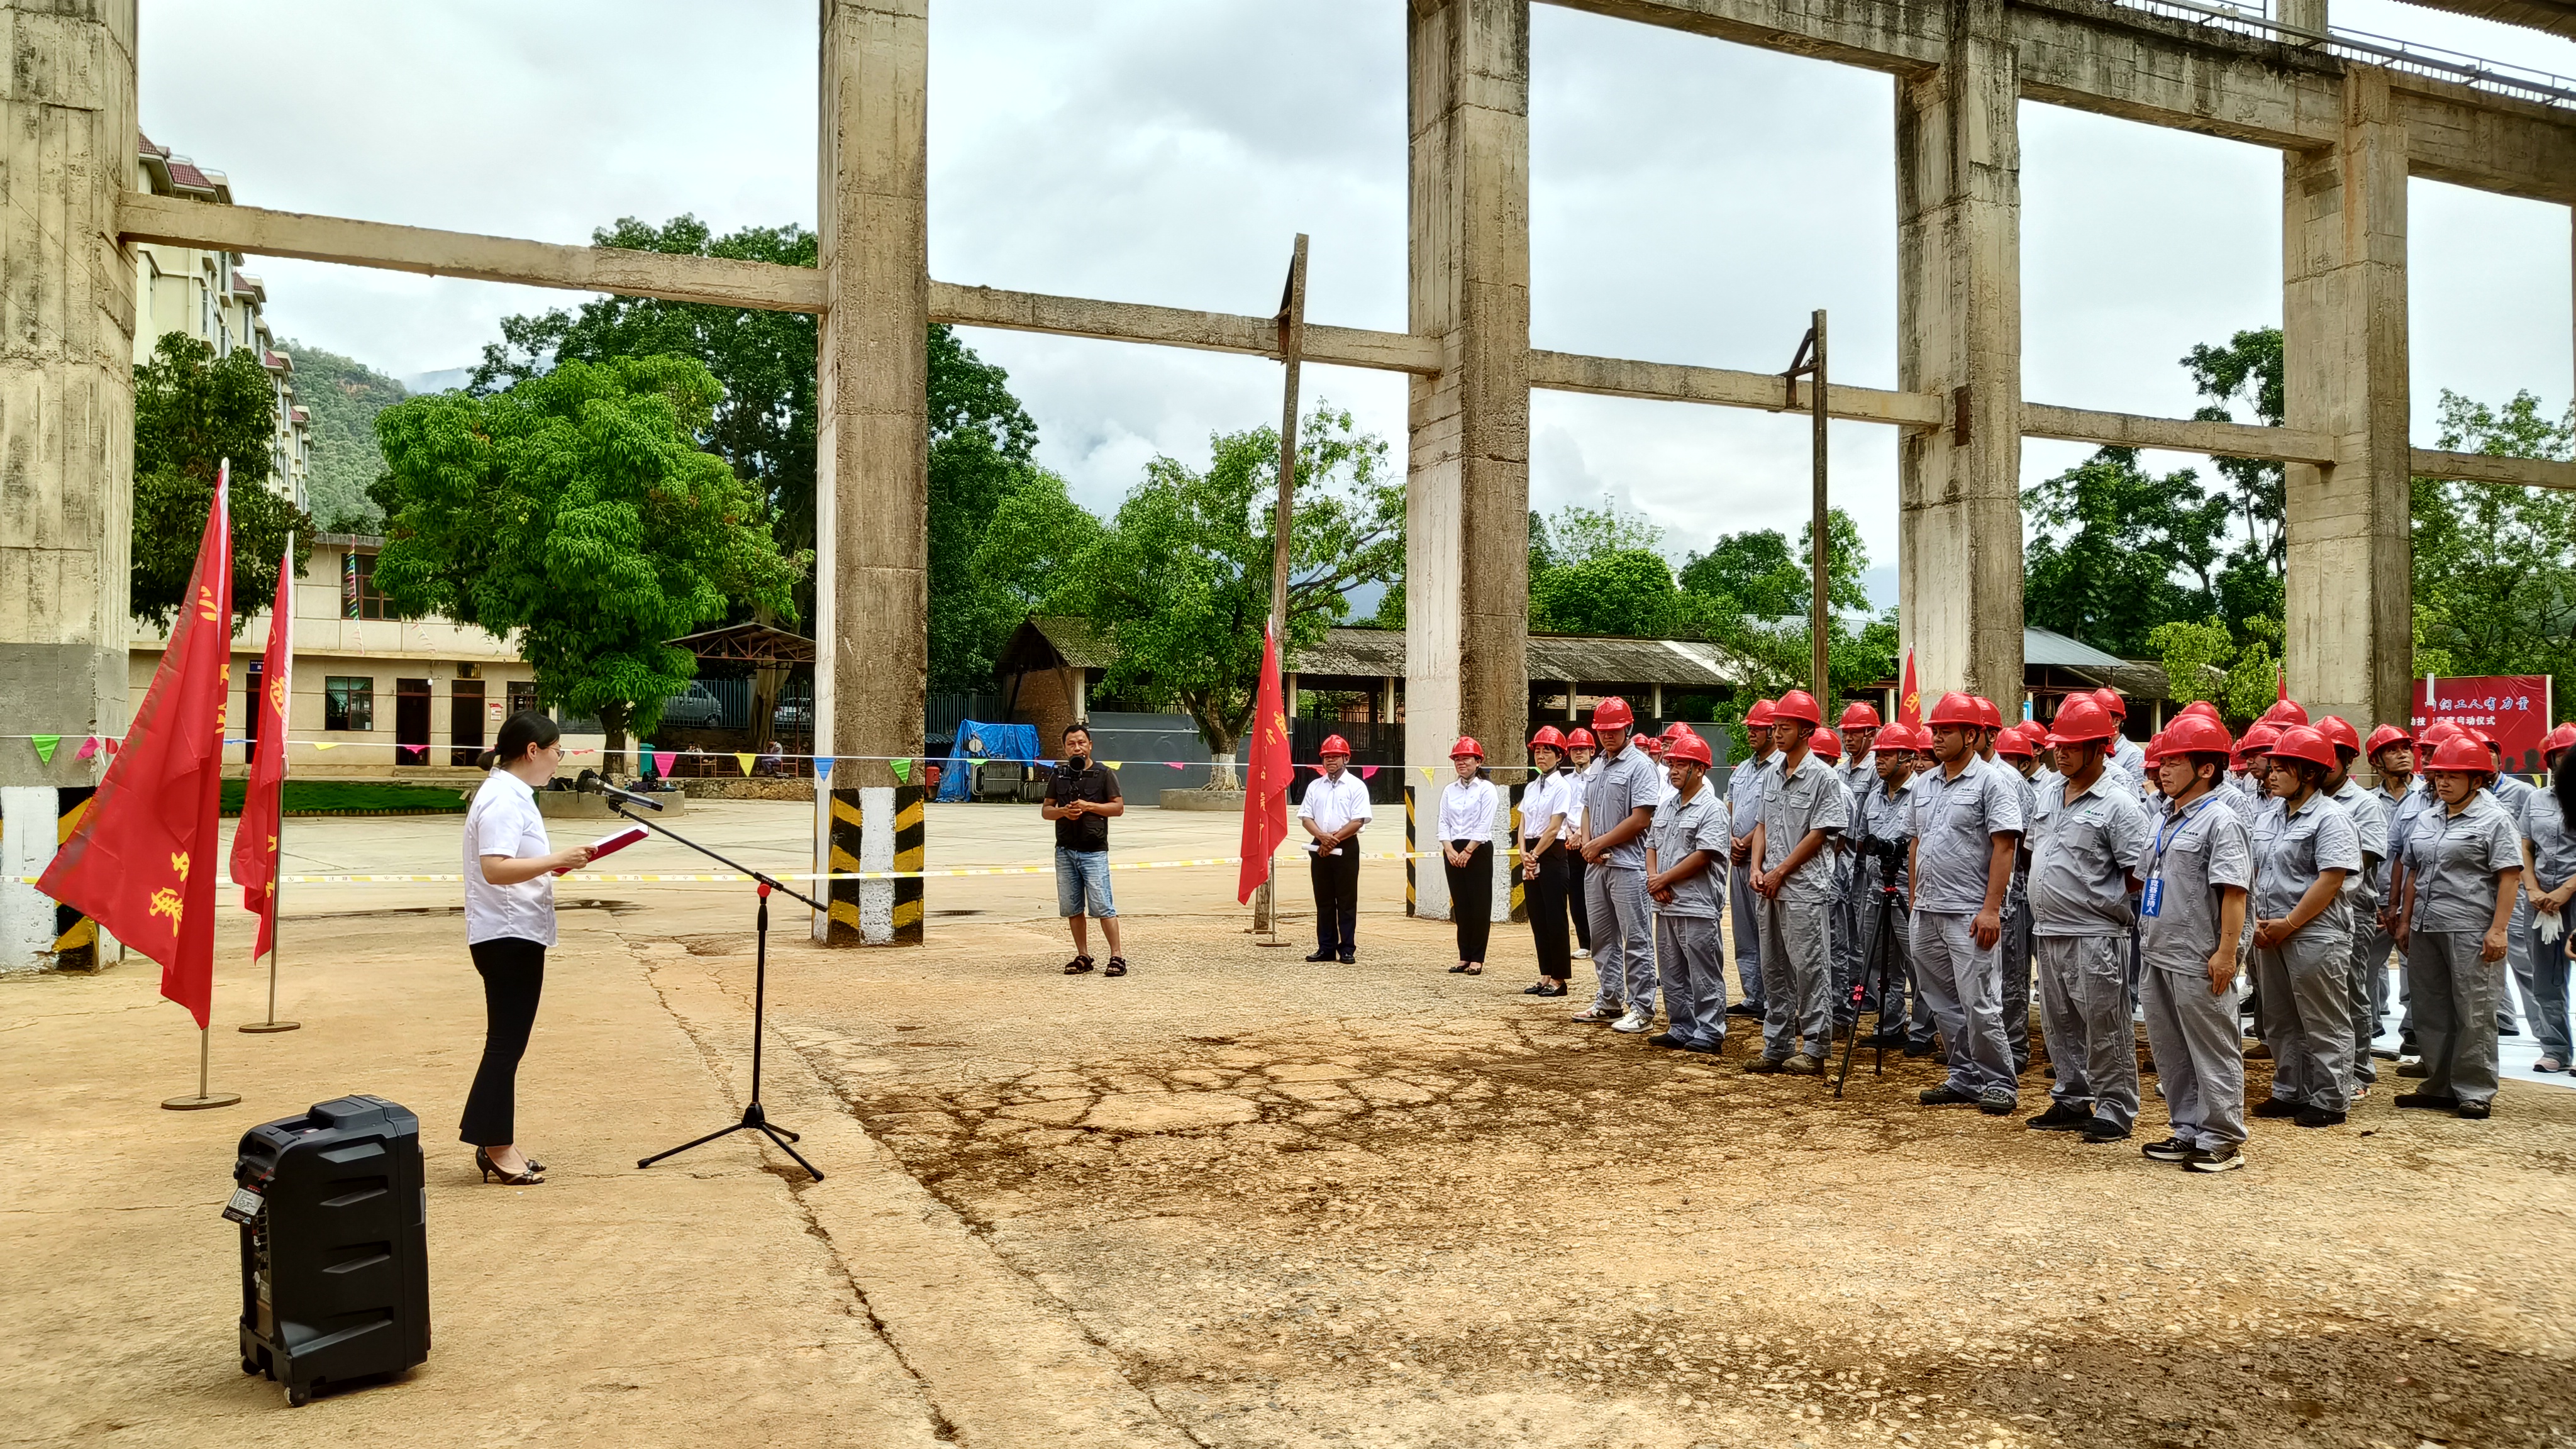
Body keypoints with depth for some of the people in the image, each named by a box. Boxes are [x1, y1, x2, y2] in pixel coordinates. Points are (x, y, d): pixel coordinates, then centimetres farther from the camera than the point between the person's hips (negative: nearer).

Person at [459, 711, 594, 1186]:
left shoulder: (509, 794, 14)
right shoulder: (503, 799, -18)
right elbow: (495, 869, -28)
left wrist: (555, 864, 9)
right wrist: (557, 859, -27)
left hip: (514, 934, 11)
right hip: (508, 936, -11)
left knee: (507, 1043, 14)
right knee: (506, 1043, -3)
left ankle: (496, 1146, 21)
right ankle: (496, 1148, 5)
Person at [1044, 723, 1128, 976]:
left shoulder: (1104, 774, 1)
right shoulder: (1059, 775, 12)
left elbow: (1119, 807, -1)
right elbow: (1045, 810, 13)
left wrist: (1089, 806, -13)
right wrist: (1063, 811, -8)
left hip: (1094, 851, -4)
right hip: (1065, 850, 5)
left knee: (1102, 906, -9)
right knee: (1071, 908, 7)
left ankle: (1116, 957, -4)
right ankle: (1083, 956, 17)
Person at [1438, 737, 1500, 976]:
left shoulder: (1486, 789, -4)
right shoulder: (1449, 791, 12)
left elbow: (1484, 825, -11)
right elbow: (1443, 823, 6)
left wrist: (1467, 852, -15)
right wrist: (1450, 850, -8)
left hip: (1478, 850, -5)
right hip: (1453, 852, 5)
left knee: (1480, 905, -3)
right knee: (1460, 905, 7)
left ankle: (1477, 959, 2)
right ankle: (1464, 957, 13)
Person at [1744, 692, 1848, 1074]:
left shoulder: (1822, 777, -9)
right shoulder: (1770, 774, 13)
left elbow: (1819, 834, -12)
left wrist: (1780, 872, -12)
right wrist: (1757, 868, 2)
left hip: (1805, 888, -7)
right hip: (1770, 887, 7)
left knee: (1809, 968, -2)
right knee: (1774, 969, 11)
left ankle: (1814, 1048, 6)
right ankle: (1777, 1046, 18)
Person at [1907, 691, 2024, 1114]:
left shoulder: (1991, 782, -7)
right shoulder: (1925, 784, 16)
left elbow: (2004, 847, -13)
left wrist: (1991, 908, -19)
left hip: (1969, 915, -7)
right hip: (1927, 914, 8)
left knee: (1979, 1004, -6)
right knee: (1944, 1004, 12)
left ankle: (1999, 1084, 6)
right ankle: (1965, 1079, 22)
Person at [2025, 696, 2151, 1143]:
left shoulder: (2119, 804, -11)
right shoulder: (2045, 795, 11)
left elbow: (2138, 875, -11)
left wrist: (2098, 899, -4)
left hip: (2094, 934, -8)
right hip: (2047, 932, 8)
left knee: (2104, 1026, 1)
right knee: (2058, 1024, 15)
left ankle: (2115, 1112, 11)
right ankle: (2072, 1102, 27)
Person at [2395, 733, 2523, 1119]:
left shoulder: (2494, 819, -4)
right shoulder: (2427, 821, 16)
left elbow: (2510, 877, -9)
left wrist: (2498, 930, -16)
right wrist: (2406, 923, 17)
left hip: (2470, 931, -7)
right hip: (2426, 929, 7)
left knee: (2473, 1014, -2)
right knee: (2431, 1012, 12)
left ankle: (2475, 1093, 7)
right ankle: (2438, 1087, 22)